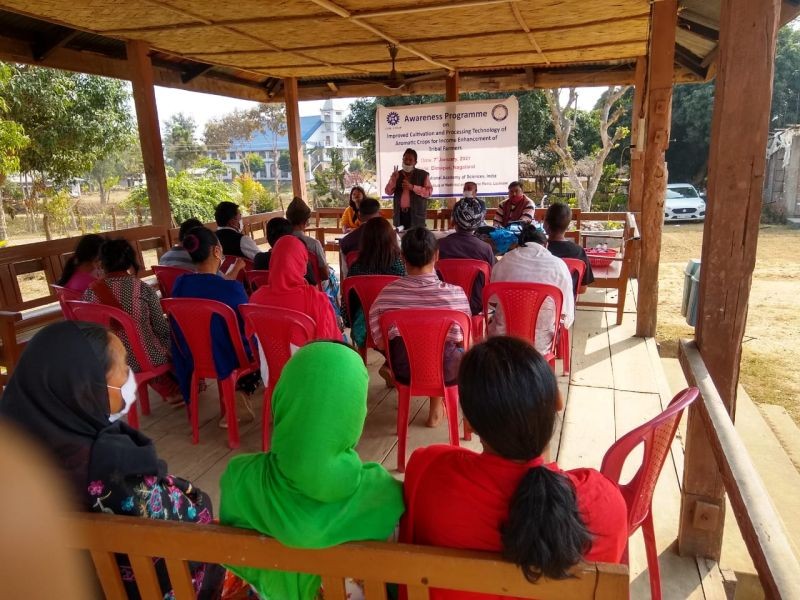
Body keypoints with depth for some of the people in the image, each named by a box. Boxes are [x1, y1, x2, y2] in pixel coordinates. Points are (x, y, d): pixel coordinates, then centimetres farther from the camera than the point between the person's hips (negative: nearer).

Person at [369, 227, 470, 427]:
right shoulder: (455, 293, -18)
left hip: (404, 371, 2)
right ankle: (436, 405, 32)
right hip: (445, 371, -2)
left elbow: (380, 342, -6)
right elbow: (463, 339, -6)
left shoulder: (388, 293, -14)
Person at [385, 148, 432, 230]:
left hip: (416, 214, -3)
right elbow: (388, 192, 8)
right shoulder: (397, 175, 13)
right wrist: (393, 179, -9)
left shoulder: (423, 175, 2)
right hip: (400, 213, 3)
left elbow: (429, 192, -7)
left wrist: (412, 187, -17)